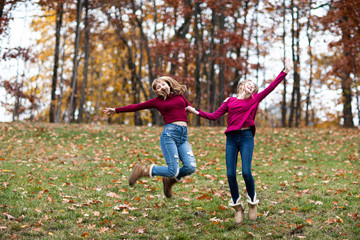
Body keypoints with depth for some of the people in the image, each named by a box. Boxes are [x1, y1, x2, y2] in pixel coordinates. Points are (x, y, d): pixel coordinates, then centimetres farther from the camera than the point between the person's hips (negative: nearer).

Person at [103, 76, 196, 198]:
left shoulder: (179, 95, 18)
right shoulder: (157, 101, 11)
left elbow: (189, 106, 38)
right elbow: (137, 106, 18)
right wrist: (116, 110, 23)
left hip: (183, 137, 4)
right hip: (169, 133, -4)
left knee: (190, 167, -16)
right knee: (173, 170, -16)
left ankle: (170, 180, 15)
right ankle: (143, 170, 8)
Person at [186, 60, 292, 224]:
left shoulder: (255, 99, 13)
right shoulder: (229, 101, 15)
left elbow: (271, 87, 8)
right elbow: (214, 116, 14)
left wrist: (285, 71, 4)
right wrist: (197, 112, 5)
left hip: (246, 137, -1)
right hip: (231, 138, 1)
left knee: (246, 172, -15)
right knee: (231, 174, -5)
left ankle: (252, 202, 10)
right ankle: (237, 207, 13)